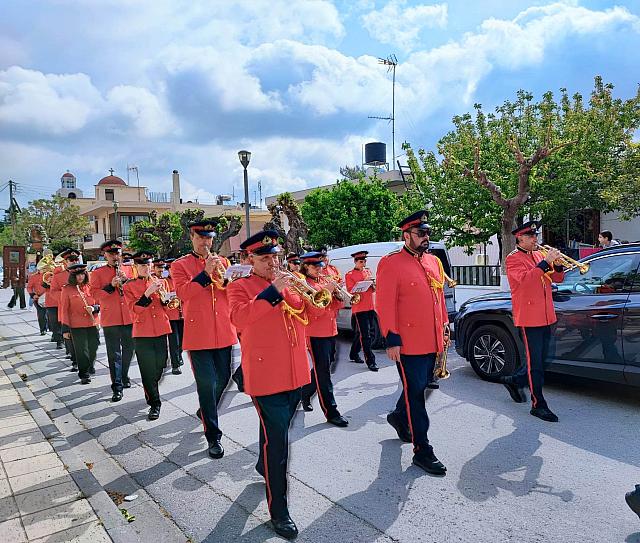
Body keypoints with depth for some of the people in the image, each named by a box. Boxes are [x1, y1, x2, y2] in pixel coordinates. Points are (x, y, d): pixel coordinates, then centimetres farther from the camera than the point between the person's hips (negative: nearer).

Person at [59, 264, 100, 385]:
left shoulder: (90, 287, 7)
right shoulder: (67, 289, -2)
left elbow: (99, 304, 12)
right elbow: (63, 310, -2)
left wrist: (94, 308, -12)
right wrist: (65, 328, -5)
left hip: (93, 324, 3)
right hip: (77, 326, -3)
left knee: (93, 348, 9)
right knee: (81, 351, -1)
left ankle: (90, 367, 36)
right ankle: (84, 375, 13)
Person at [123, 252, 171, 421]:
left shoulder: (159, 282, 10)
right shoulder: (129, 286, 1)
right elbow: (134, 308, -10)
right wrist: (148, 293, -21)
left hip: (161, 330, 3)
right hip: (143, 333, -3)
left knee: (159, 366, 12)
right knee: (148, 370, -2)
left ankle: (151, 390, 39)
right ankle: (154, 403, 9)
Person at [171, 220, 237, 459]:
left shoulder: (222, 262, 12)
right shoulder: (180, 265, 1)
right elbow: (182, 292, -14)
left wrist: (224, 278, -14)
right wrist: (205, 273, -22)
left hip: (223, 331, 4)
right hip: (198, 333, -4)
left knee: (223, 378, 14)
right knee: (206, 384, -3)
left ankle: (205, 410, 43)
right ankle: (213, 436, 8)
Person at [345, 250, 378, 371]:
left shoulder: (368, 271, 15)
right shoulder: (349, 275, -3)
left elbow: (374, 289, 19)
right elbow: (351, 291, -10)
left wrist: (373, 284, -5)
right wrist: (364, 282, -18)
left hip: (371, 307, 7)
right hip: (359, 308, -7)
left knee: (371, 333, 14)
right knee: (365, 335, -7)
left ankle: (354, 354, 30)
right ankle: (370, 361, -3)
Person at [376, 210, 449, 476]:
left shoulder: (434, 261, 12)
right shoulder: (391, 263, -11)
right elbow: (385, 305, -14)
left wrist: (444, 326, 15)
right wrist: (392, 339, -17)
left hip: (432, 341, 8)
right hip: (408, 343, -7)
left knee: (419, 387, 20)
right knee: (415, 392, 0)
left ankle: (398, 417, 45)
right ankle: (422, 450, 10)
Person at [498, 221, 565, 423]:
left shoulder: (539, 255, 15)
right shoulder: (513, 259, -7)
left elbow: (557, 278, 15)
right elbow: (525, 279, -24)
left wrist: (557, 264, -5)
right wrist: (545, 262, -25)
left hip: (546, 316, 8)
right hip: (529, 317, -8)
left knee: (541, 360, 16)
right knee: (535, 362, -2)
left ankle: (514, 380, 35)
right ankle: (538, 405, 7)